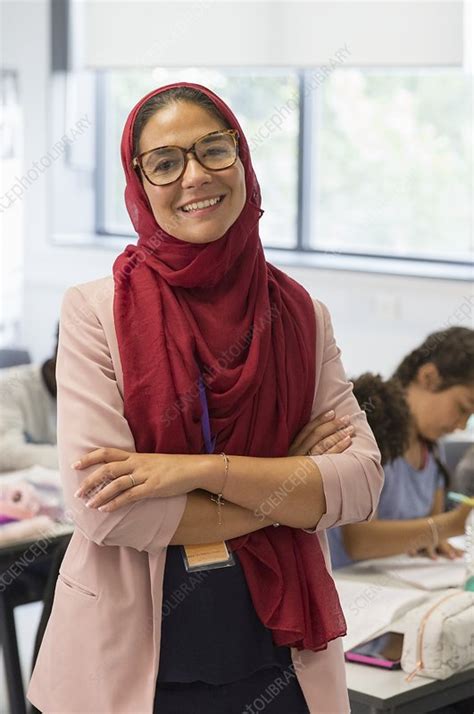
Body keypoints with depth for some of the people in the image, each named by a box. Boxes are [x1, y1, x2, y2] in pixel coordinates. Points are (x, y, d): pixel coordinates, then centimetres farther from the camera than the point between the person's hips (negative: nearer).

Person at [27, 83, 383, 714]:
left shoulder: (300, 314, 2)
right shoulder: (96, 311, -9)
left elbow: (362, 480, -7)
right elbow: (101, 508, -17)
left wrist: (203, 470, -19)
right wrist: (286, 490, -12)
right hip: (132, 661, -3)